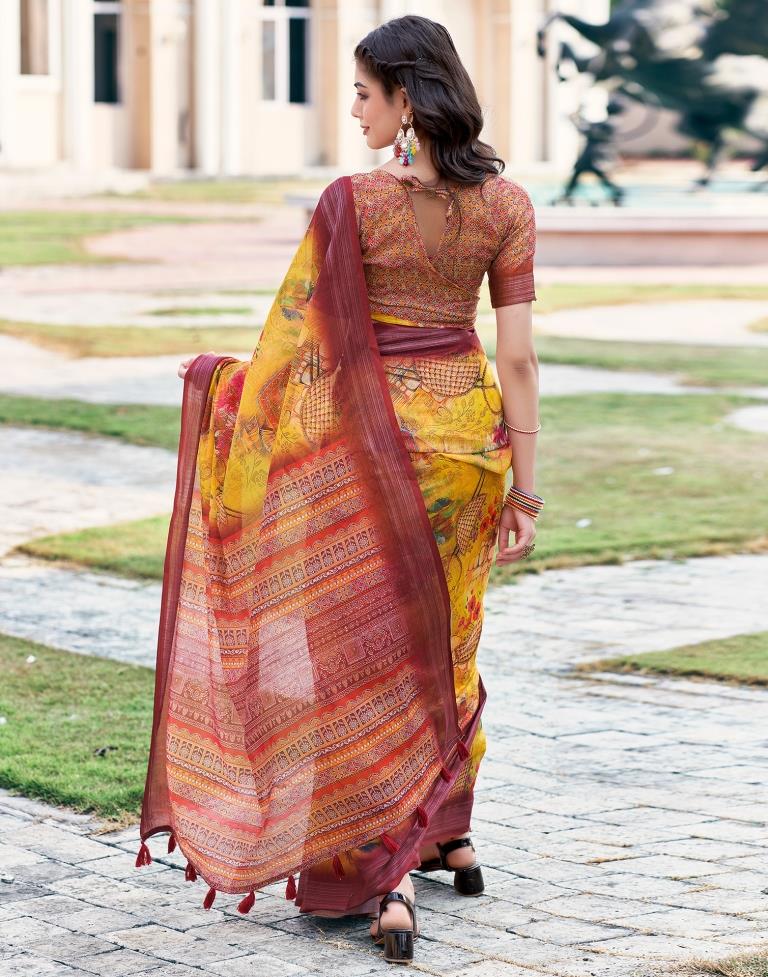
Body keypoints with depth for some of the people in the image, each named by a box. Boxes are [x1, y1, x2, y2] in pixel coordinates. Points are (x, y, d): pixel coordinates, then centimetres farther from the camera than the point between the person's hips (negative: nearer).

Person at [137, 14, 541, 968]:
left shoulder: (353, 201, -15)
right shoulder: (506, 203, -3)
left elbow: (298, 329, -10)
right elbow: (517, 354, -3)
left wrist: (232, 383, 10)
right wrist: (525, 488, 2)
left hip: (372, 433, -4)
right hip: (466, 429, 4)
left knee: (372, 645, 3)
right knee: (443, 633, 22)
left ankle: (389, 881, -4)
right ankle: (449, 836, 32)